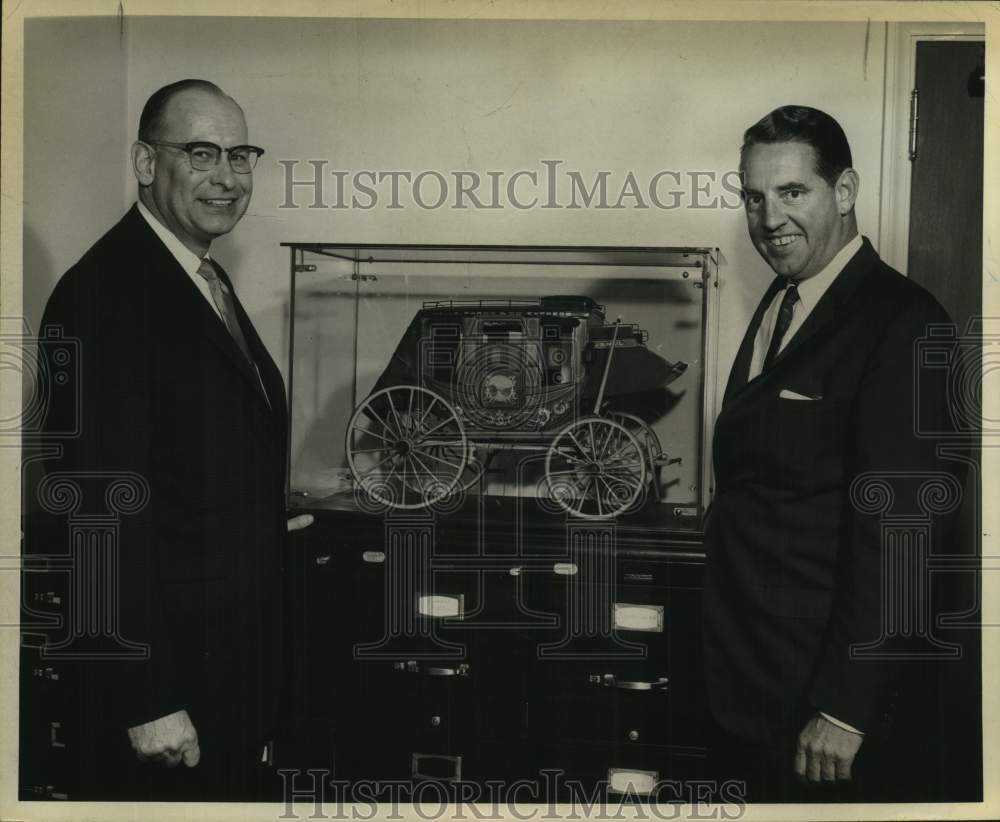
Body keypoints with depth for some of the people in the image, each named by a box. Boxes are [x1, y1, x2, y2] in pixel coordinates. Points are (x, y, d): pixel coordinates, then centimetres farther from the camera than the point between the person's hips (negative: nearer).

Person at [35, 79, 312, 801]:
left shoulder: (211, 282, 11)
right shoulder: (102, 293, -19)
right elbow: (107, 510, -23)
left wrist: (265, 522, 9)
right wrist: (148, 701, -22)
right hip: (160, 669, -9)